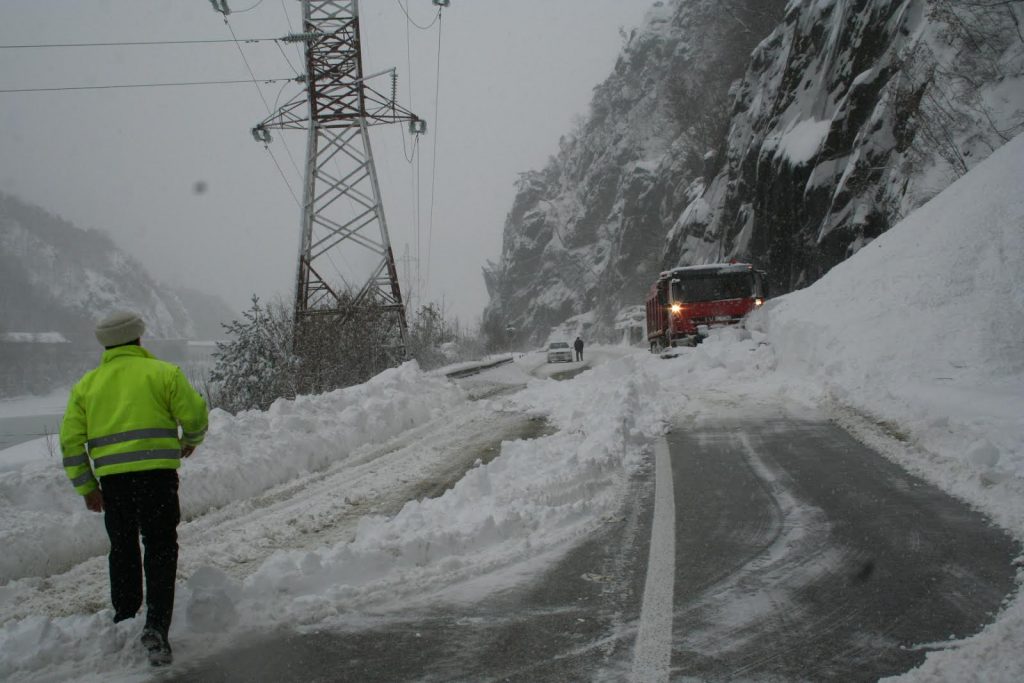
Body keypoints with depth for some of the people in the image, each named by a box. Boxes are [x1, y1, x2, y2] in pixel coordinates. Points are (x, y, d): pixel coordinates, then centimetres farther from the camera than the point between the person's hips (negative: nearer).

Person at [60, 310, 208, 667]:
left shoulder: (87, 384, 13)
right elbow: (195, 413, -3)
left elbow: (71, 440, 10)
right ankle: (156, 626, -14)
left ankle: (124, 621, 29)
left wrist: (86, 487, 16)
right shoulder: (162, 372, 2)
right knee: (160, 549, 1)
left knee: (122, 549, 19)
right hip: (156, 473, -3)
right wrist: (191, 441, 19)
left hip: (112, 478, 3)